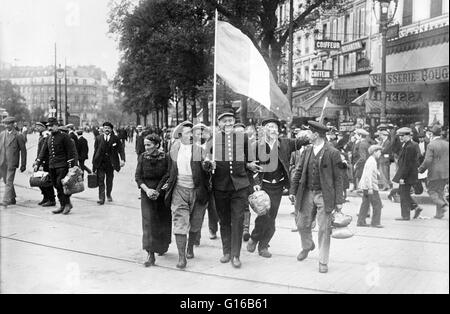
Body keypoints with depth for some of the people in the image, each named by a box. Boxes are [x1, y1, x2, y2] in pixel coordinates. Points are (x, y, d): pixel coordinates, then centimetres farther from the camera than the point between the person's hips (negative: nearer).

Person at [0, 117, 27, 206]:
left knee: (9, 182, -8)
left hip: (11, 162, -5)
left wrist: (23, 164, -2)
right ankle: (12, 198, 27)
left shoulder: (18, 136, -5)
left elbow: (23, 150, -2)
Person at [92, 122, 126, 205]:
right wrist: (94, 164, 2)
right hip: (100, 163, 0)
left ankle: (108, 195, 32)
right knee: (100, 180, -5)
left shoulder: (116, 139, 0)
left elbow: (121, 150, -4)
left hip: (110, 163, 0)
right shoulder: (98, 138, 4)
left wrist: (122, 159, -19)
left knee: (109, 180, 12)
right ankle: (101, 198, -3)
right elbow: (95, 151, 5)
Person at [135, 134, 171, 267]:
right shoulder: (142, 157, 0)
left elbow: (168, 177, -7)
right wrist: (147, 189, -14)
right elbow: (138, 176, 0)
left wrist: (157, 191, -16)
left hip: (162, 194, 0)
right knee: (149, 222, -9)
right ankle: (150, 254, -10)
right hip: (147, 194, 1)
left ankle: (162, 247, 36)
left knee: (163, 222, 10)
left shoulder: (165, 158, -6)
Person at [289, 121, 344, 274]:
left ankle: (323, 261, 13)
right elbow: (299, 171, 13)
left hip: (324, 195, -5)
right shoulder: (307, 151, 7)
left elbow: (338, 178, -7)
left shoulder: (332, 153, -8)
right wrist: (293, 190, 7)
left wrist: (339, 200, -9)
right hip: (307, 193, 5)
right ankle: (307, 246, 43)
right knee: (302, 224, 13)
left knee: (324, 229, -1)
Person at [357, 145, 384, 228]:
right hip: (371, 186, -10)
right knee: (377, 205, -3)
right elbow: (368, 175, -22)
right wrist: (370, 188, -24)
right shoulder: (372, 161, -14)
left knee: (365, 204, 11)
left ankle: (361, 222, 12)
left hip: (365, 186, 10)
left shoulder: (370, 160, 17)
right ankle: (375, 222, 1)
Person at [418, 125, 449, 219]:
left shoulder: (431, 145, -14)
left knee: (432, 191, 8)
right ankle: (439, 214, 17)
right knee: (440, 191, 16)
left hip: (435, 173, -6)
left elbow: (427, 161, -19)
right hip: (445, 173, 6)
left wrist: (421, 169, -3)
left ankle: (443, 205, -13)